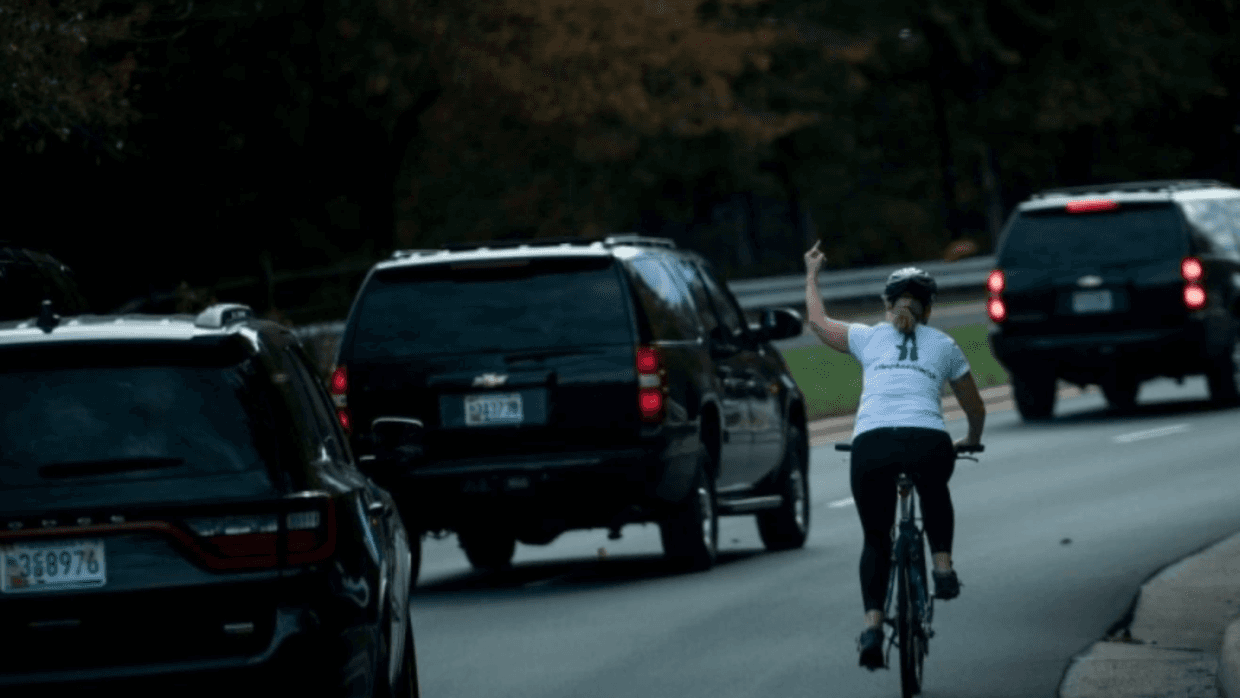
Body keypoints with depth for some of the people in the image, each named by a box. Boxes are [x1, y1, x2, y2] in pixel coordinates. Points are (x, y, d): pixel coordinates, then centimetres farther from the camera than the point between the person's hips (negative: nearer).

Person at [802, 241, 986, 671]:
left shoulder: (868, 338, 21)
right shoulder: (944, 346, 22)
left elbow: (817, 321, 39)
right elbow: (975, 409, 32)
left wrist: (811, 274, 55)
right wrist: (971, 441, 53)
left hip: (871, 445, 0)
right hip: (928, 442, 0)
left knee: (876, 539, 17)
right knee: (935, 495, 36)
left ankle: (872, 625, 2)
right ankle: (943, 566, 21)